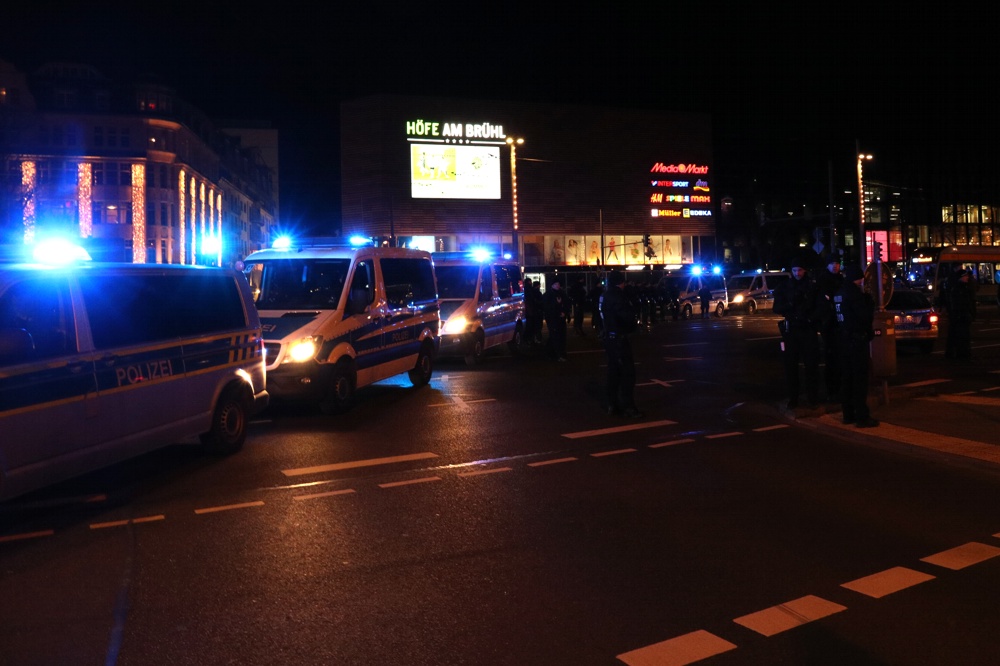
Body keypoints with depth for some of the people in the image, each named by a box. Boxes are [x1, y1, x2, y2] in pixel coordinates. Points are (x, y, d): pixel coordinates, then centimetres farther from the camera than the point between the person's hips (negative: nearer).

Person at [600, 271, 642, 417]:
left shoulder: (605, 296, 11)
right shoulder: (616, 296, -19)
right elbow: (628, 315, -27)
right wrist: (631, 310, -5)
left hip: (610, 337, 10)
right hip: (618, 338, -10)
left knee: (614, 371, 14)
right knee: (627, 372, -5)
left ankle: (613, 405, 19)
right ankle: (628, 407, -5)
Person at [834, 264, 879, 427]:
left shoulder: (839, 292, 10)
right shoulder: (854, 292, -15)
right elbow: (866, 315, -20)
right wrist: (870, 302, -3)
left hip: (844, 339, 8)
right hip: (858, 339, -8)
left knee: (847, 377, 12)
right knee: (860, 379, -5)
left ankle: (848, 414, 18)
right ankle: (862, 417, -3)